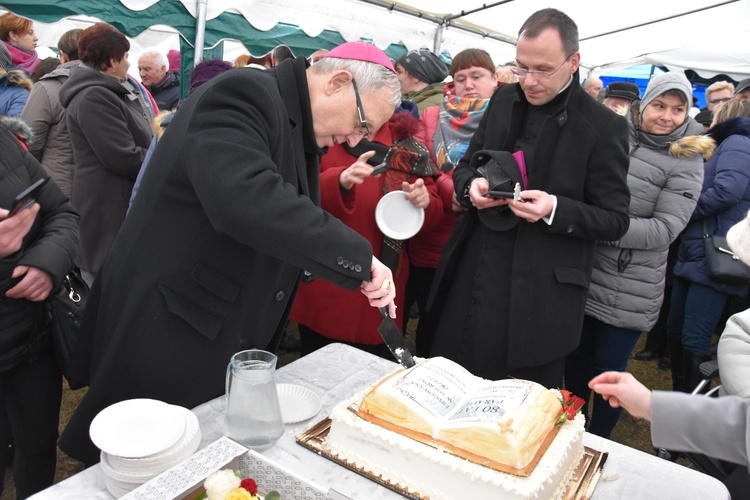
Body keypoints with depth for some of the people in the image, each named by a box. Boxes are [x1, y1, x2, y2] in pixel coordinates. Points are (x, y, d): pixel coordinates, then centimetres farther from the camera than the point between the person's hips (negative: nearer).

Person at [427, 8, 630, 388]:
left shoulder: (604, 127, -8)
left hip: (539, 297, -4)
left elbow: (615, 221, -4)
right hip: (473, 279, 5)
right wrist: (472, 186, -7)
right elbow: (465, 167, 16)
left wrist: (555, 209, -22)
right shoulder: (503, 100, 7)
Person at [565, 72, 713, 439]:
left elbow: (664, 229, -15)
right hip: (582, 274, 4)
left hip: (630, 291, -3)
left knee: (608, 367, 7)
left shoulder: (686, 162, -7)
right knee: (576, 357, 16)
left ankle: (598, 444, 32)